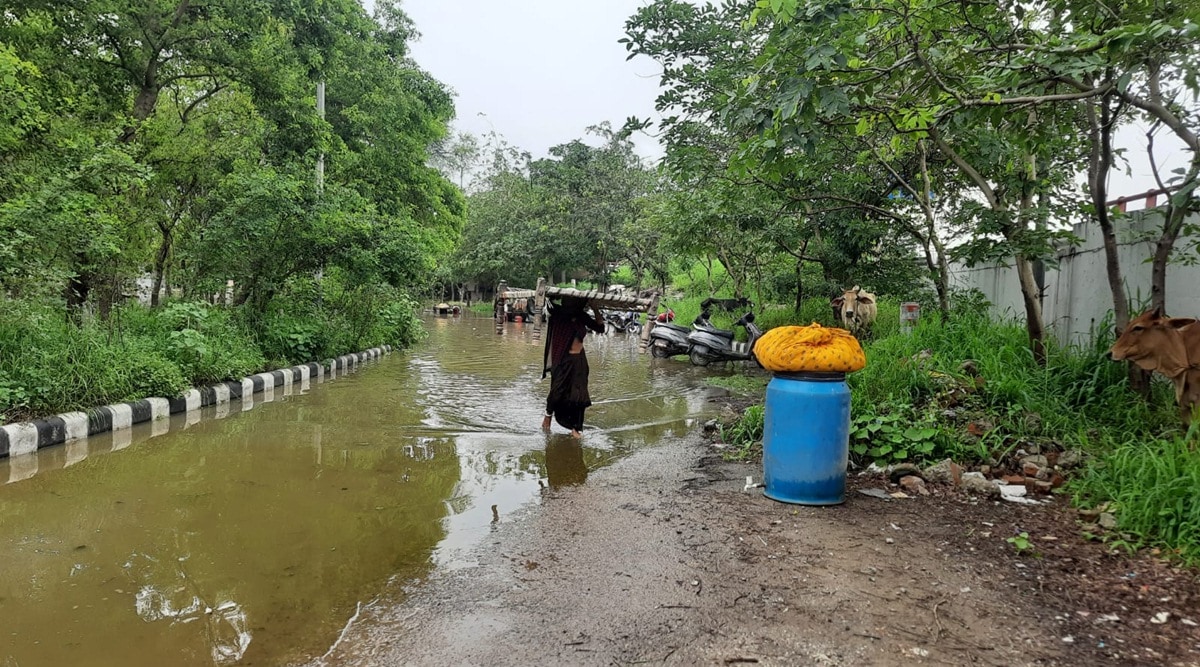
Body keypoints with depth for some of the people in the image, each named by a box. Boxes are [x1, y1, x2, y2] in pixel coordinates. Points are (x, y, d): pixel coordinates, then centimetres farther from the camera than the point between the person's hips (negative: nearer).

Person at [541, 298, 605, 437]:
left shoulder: (582, 317, 1)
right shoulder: (558, 314, -8)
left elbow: (600, 328, 6)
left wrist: (595, 310, -2)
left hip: (579, 361, 3)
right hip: (562, 361, -3)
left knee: (579, 395, 3)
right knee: (558, 393, 8)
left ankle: (575, 427, 14)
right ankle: (548, 415, 36)